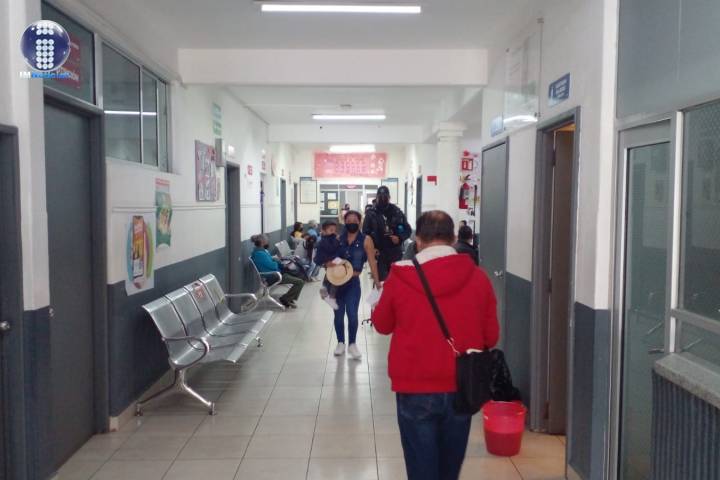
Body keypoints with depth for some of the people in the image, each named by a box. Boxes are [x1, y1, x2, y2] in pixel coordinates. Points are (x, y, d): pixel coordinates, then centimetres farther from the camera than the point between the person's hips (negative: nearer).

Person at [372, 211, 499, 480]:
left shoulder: (400, 277, -11)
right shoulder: (478, 277, -7)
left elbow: (382, 325, 5)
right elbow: (491, 337, 2)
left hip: (415, 388, -2)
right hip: (462, 388, 3)